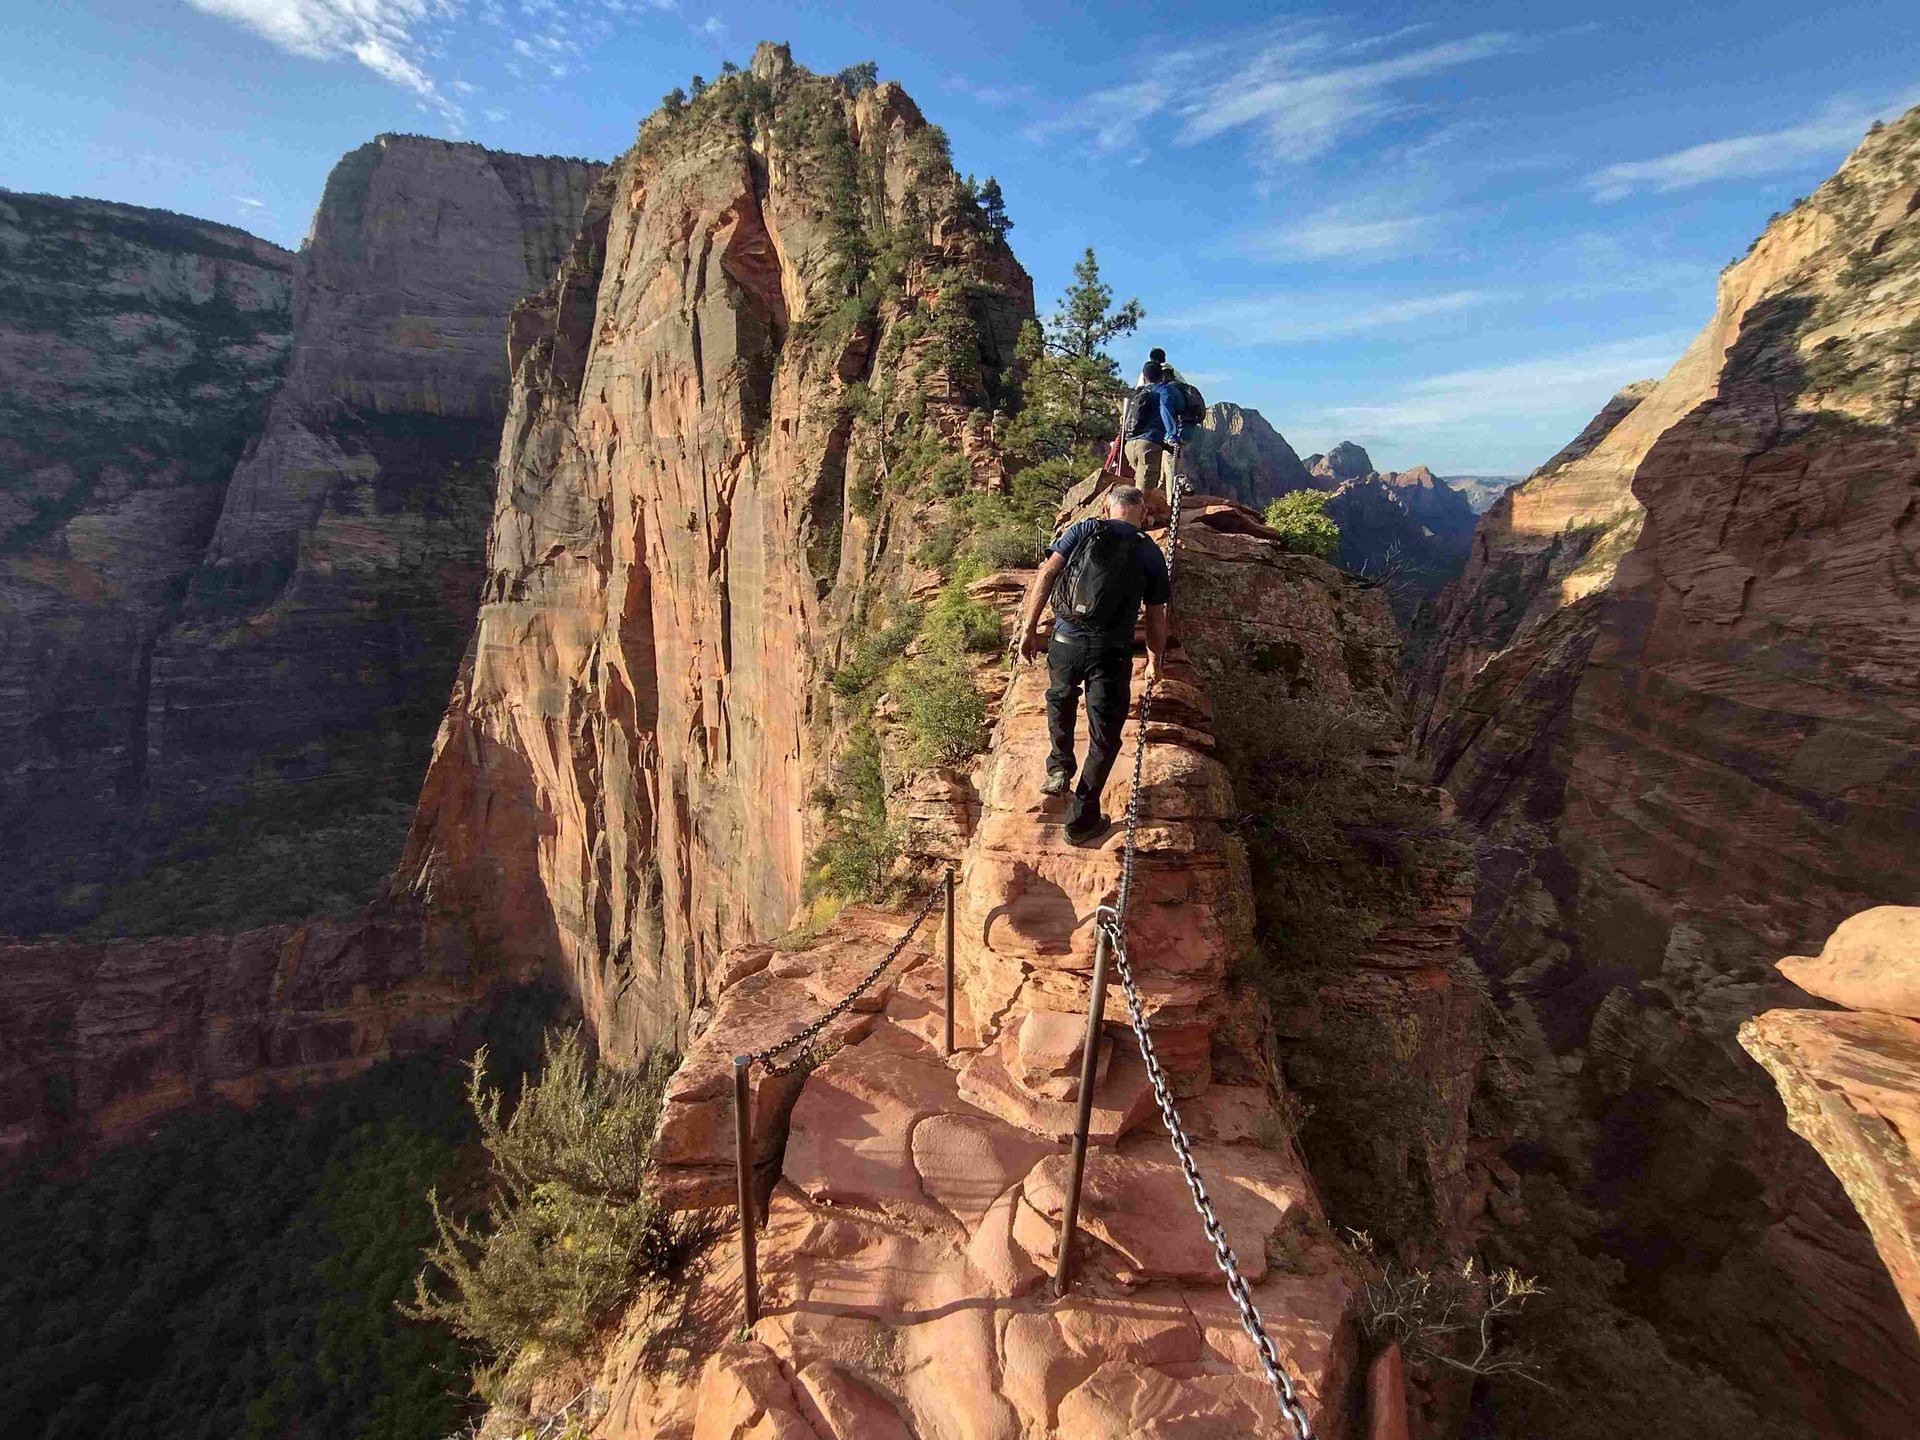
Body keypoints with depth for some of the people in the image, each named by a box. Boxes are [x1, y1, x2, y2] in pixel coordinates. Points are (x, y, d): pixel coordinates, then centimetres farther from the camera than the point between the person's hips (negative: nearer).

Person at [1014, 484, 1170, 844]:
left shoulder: (1084, 530, 8)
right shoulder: (1151, 554, 8)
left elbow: (1046, 575, -3)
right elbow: (1156, 618, 11)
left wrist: (1028, 629, 0)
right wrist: (1154, 662, 25)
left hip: (1065, 640, 1)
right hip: (1111, 652, -1)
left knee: (1060, 699, 34)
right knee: (1104, 737, 12)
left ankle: (1059, 769, 26)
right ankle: (1081, 820, 17)